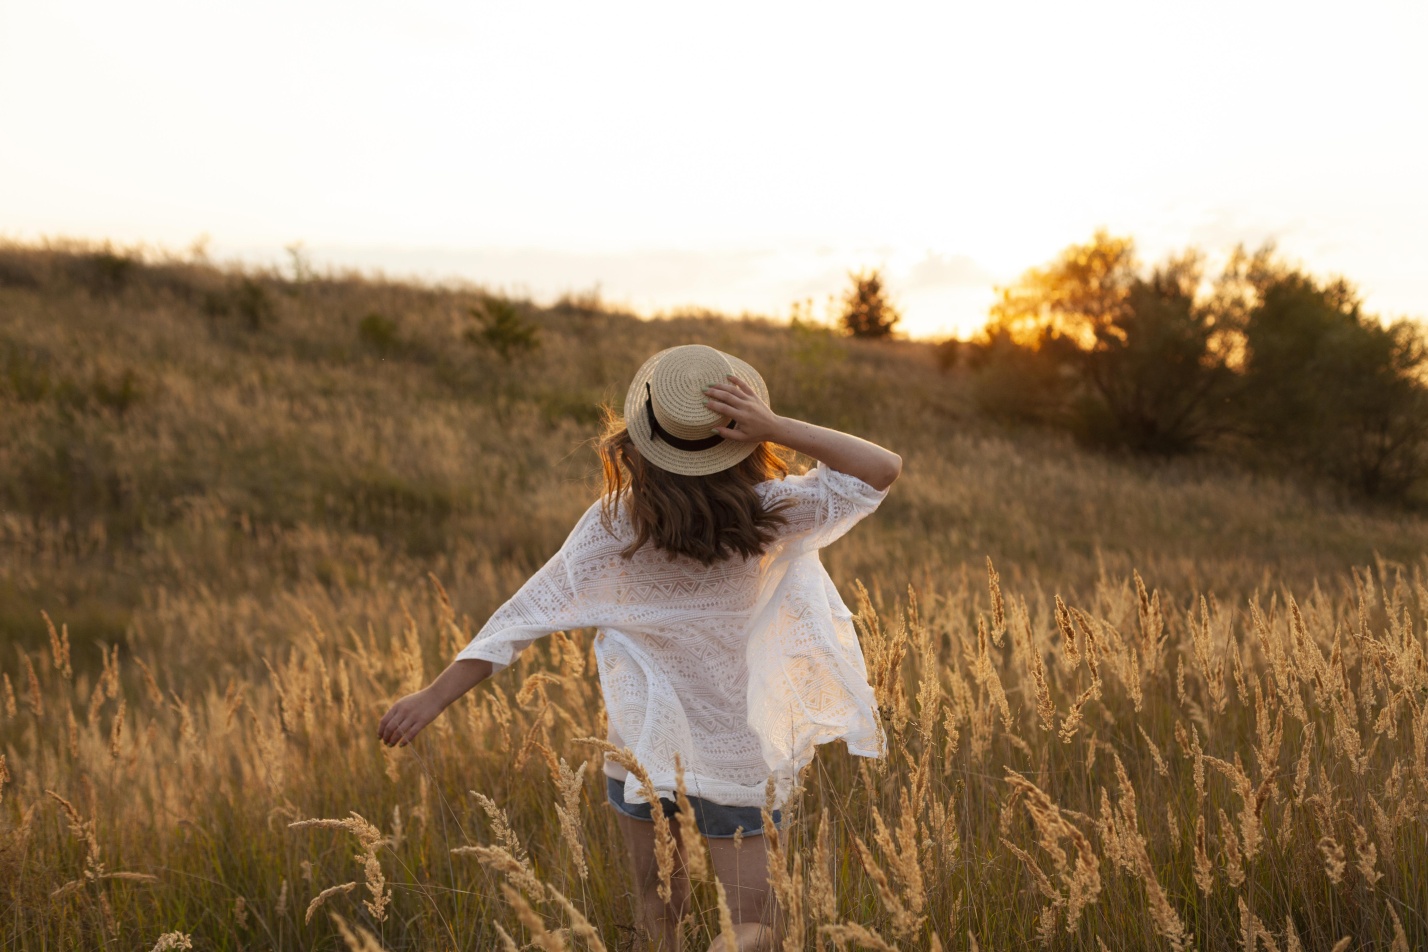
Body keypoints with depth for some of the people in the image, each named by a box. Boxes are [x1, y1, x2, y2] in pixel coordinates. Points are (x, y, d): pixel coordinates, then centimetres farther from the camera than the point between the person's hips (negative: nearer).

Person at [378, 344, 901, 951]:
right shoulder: (766, 514, -16)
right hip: (737, 754, -1)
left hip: (645, 743, 1)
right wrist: (776, 428, -22)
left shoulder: (616, 523, -16)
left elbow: (534, 610, -17)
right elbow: (883, 468, -10)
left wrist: (436, 695, -13)